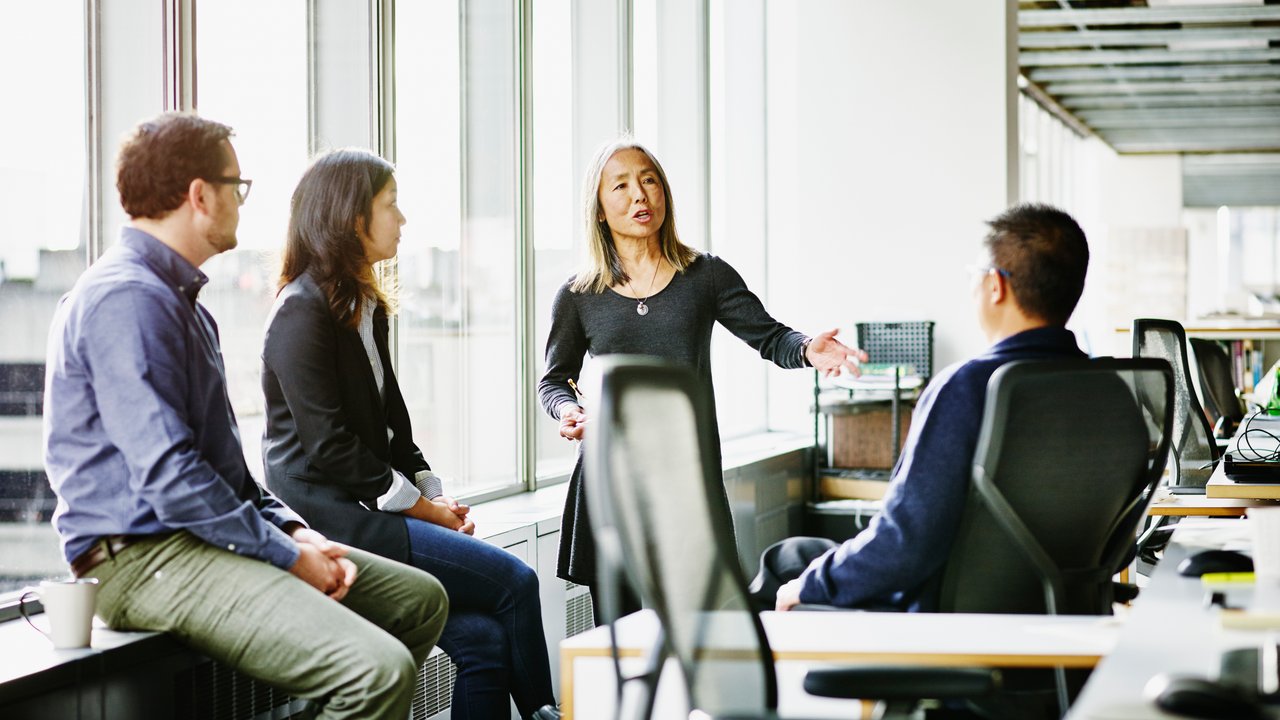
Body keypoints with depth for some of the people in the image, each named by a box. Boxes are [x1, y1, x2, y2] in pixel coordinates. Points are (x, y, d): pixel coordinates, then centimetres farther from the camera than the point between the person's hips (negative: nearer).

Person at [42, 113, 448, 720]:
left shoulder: (180, 297, 18)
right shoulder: (125, 300, -16)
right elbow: (169, 477, -22)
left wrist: (293, 530, 6)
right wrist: (288, 556, -15)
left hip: (208, 534, 11)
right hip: (145, 558, -11)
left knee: (421, 598, 12)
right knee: (380, 669, -26)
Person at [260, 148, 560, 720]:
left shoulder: (365, 309, 19)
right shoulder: (302, 311, -10)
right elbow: (327, 446, -16)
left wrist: (435, 497, 5)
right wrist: (419, 507, -12)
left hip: (366, 512, 9)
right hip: (327, 517, -8)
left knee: (485, 640, -12)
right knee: (514, 580, -15)